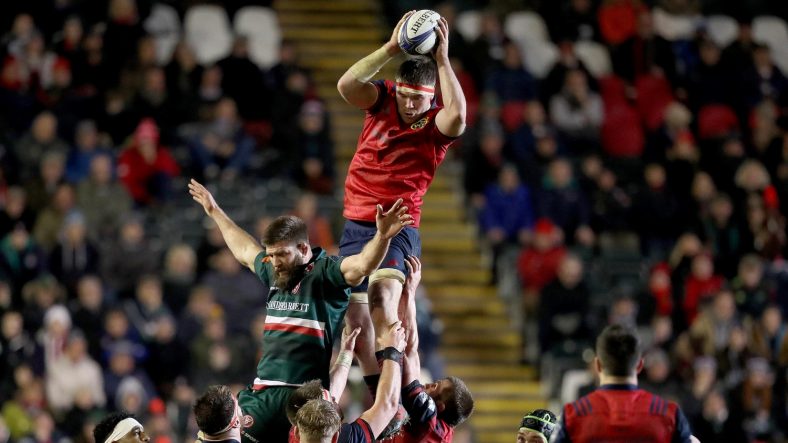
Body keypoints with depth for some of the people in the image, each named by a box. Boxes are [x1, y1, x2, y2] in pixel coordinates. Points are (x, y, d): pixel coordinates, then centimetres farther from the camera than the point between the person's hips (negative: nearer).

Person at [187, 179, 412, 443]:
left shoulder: (325, 273, -8)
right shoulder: (274, 272, 15)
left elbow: (364, 264, -26)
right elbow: (244, 249, 36)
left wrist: (382, 236, -46)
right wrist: (215, 212, 47)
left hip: (305, 396, -8)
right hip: (263, 391, 8)